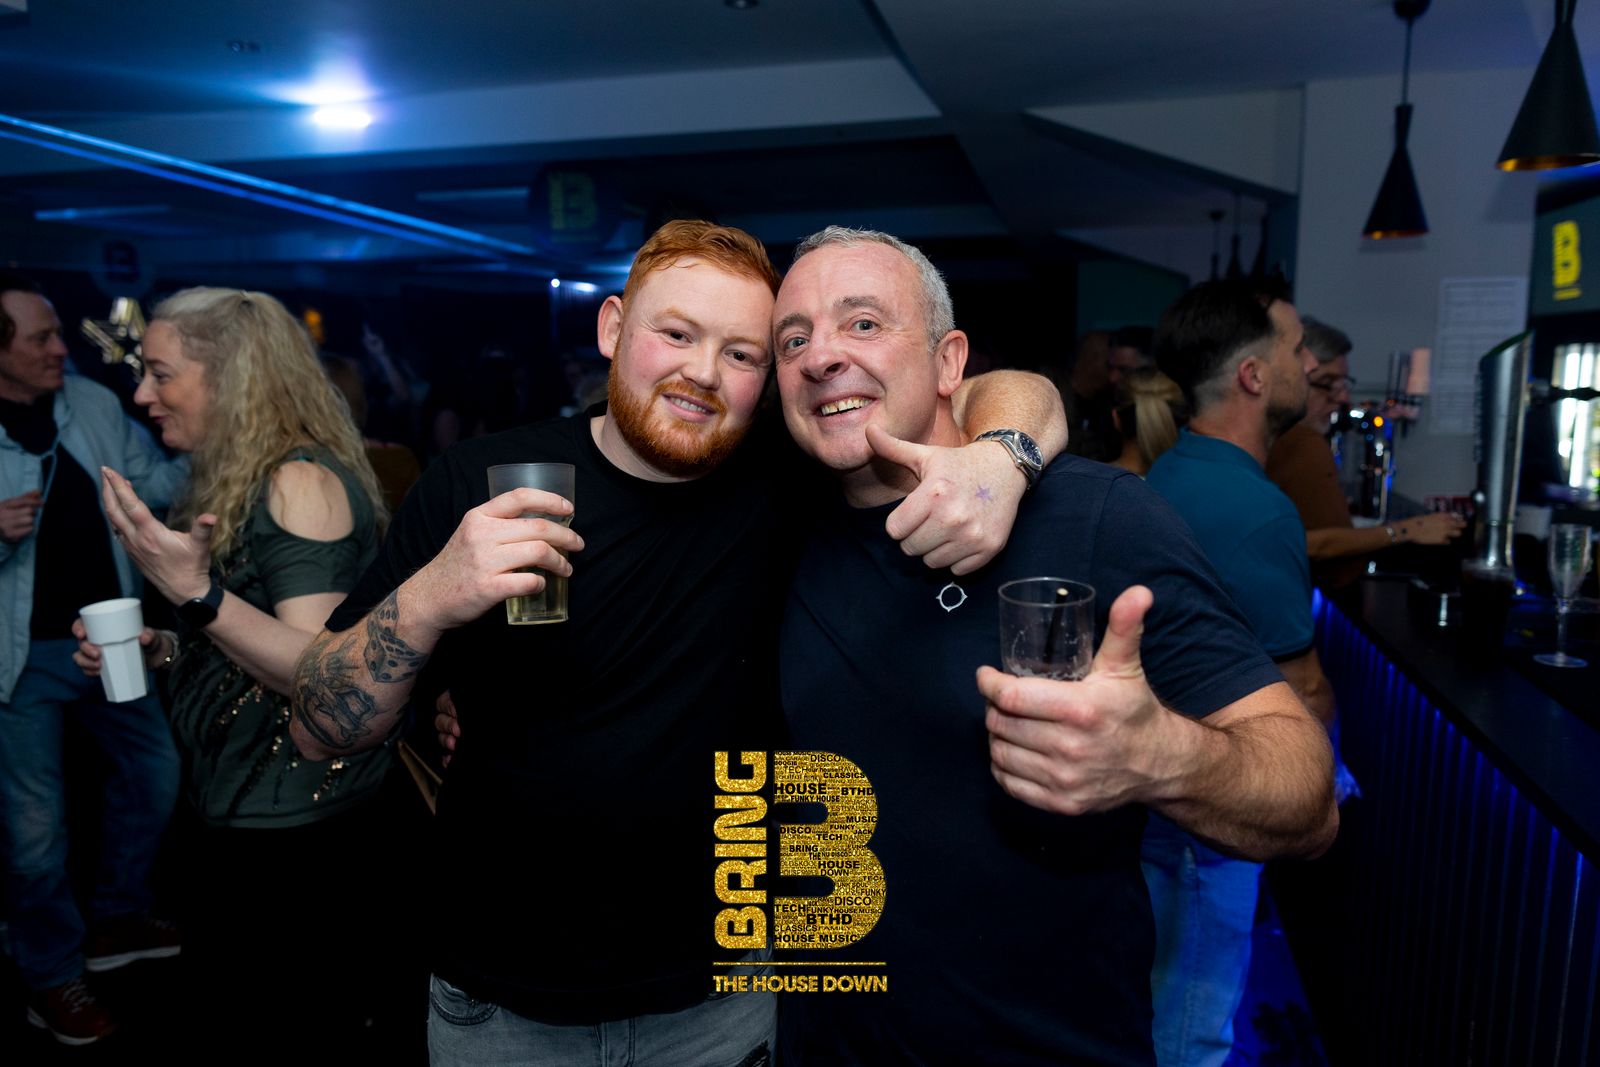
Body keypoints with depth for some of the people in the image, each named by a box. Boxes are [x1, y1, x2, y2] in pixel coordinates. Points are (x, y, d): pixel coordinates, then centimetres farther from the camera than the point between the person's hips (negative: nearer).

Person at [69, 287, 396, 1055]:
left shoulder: (301, 481, -18)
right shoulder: (234, 481, 11)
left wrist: (195, 592, -31)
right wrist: (157, 648, 5)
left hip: (296, 820, -10)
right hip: (238, 806, 10)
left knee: (296, 1029, 4)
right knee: (229, 1023, 22)